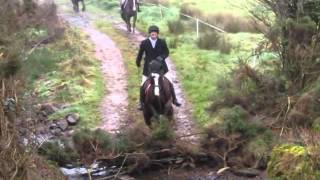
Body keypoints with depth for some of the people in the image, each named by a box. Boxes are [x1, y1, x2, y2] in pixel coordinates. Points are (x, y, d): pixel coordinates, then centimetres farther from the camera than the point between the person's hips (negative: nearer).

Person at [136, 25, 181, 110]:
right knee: (143, 85, -1)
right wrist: (138, 62, 17)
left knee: (169, 82, -1)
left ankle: (174, 100, 17)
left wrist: (162, 57, -19)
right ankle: (141, 102, 19)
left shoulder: (162, 42, -9)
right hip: (148, 67, 0)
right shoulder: (144, 43, -10)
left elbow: (166, 52, 1)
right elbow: (140, 53, 4)